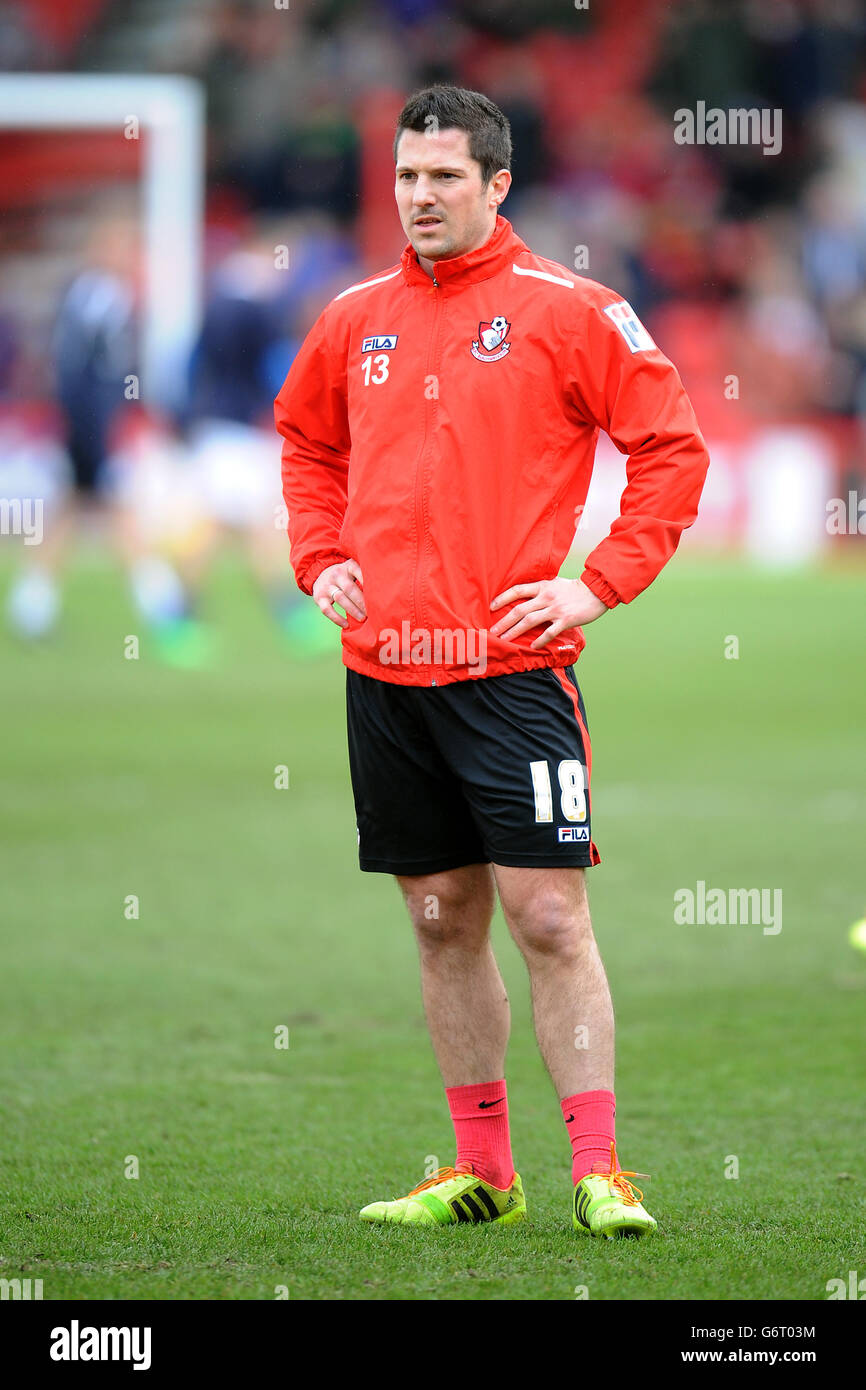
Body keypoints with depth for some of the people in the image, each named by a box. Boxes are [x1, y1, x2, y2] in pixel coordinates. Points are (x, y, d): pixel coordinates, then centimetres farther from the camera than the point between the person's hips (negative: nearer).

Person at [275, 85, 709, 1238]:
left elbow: (672, 447, -1)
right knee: (443, 922, 10)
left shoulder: (566, 310, -4)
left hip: (512, 666, -5)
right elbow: (305, 439, 27)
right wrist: (321, 558, 12)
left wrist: (599, 583, -7)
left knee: (549, 917, -8)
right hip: (384, 669, 5)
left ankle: (599, 1176, -5)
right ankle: (482, 1173, 17)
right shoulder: (356, 320, 10)